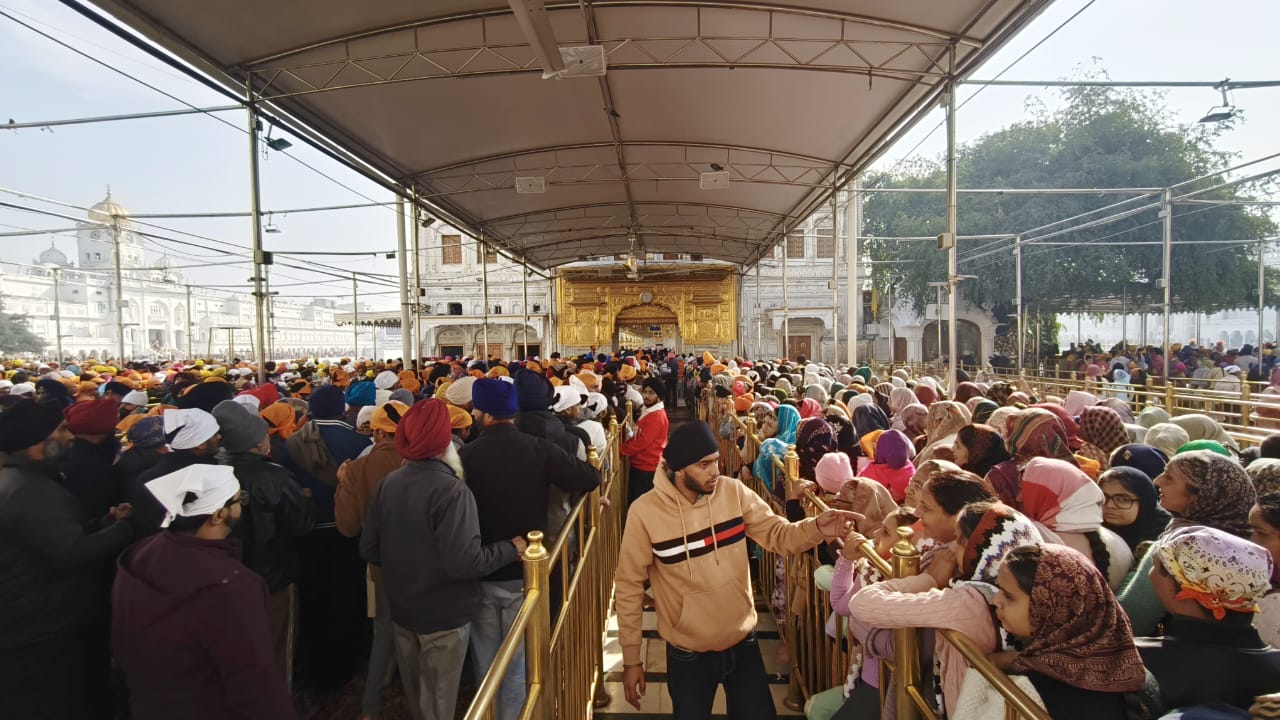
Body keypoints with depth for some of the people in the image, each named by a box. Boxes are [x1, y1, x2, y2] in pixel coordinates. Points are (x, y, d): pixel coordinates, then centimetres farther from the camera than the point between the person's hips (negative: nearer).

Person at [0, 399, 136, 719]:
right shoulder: (31, 492, -24)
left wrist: (106, 522, 4)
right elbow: (74, 552, -35)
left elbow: (63, 536, 17)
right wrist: (130, 526, -25)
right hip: (41, 637, -10)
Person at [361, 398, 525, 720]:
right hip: (443, 614, -6)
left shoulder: (386, 484, -5)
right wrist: (511, 548, -16)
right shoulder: (451, 491, -26)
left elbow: (369, 549, 1)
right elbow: (463, 563, -30)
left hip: (401, 609, 6)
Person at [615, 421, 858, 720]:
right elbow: (629, 587, -11)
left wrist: (816, 528, -28)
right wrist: (631, 659, -5)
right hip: (688, 654, -2)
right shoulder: (645, 512, -19)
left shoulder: (733, 491, -11)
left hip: (743, 642, 3)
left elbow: (777, 534, -6)